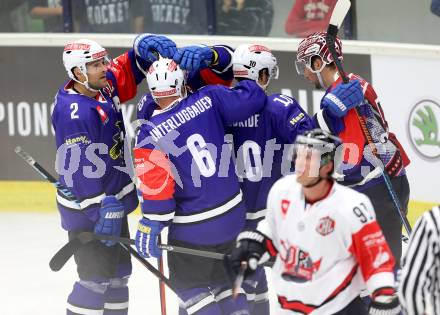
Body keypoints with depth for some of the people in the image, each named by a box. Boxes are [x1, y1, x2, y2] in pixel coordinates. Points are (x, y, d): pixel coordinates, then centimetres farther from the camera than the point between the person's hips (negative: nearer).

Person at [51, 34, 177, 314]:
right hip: (89, 207, -10)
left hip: (113, 201, 10)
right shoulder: (74, 112, -26)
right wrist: (102, 211, -28)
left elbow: (129, 69, 13)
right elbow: (82, 168, -28)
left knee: (118, 273, 18)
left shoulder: (103, 86, 0)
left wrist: (146, 46, -10)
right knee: (96, 278, -7)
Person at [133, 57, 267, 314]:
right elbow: (253, 98, -2)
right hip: (232, 214, 5)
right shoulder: (208, 100, -8)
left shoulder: (150, 134, -15)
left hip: (193, 229, -5)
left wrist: (149, 227, -8)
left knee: (189, 284, 13)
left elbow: (156, 187, -17)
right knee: (224, 277, 23)